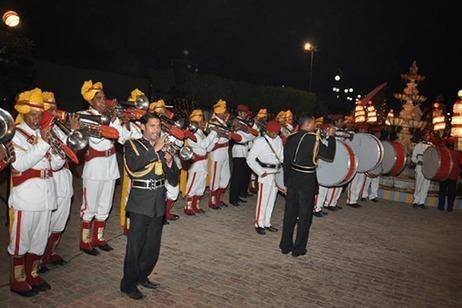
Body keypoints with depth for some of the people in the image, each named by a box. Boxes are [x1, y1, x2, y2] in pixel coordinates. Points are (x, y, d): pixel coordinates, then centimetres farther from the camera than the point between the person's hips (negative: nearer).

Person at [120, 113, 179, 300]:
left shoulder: (163, 148, 14)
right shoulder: (133, 145, -1)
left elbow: (173, 180, 13)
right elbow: (132, 165, -24)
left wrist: (170, 162, -6)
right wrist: (154, 150, -21)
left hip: (158, 204, 5)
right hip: (140, 203, -5)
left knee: (153, 247, 14)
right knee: (135, 246, 1)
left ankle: (142, 276, 34)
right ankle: (128, 284, 17)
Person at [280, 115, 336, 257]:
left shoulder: (290, 138, 4)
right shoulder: (314, 138, -13)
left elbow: (286, 161, 8)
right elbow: (329, 155, -8)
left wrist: (287, 179, 16)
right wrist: (331, 137, 1)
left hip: (292, 178, 6)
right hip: (307, 181, -6)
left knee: (290, 213, 15)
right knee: (304, 216, 6)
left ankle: (285, 245, 23)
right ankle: (298, 249, 14)